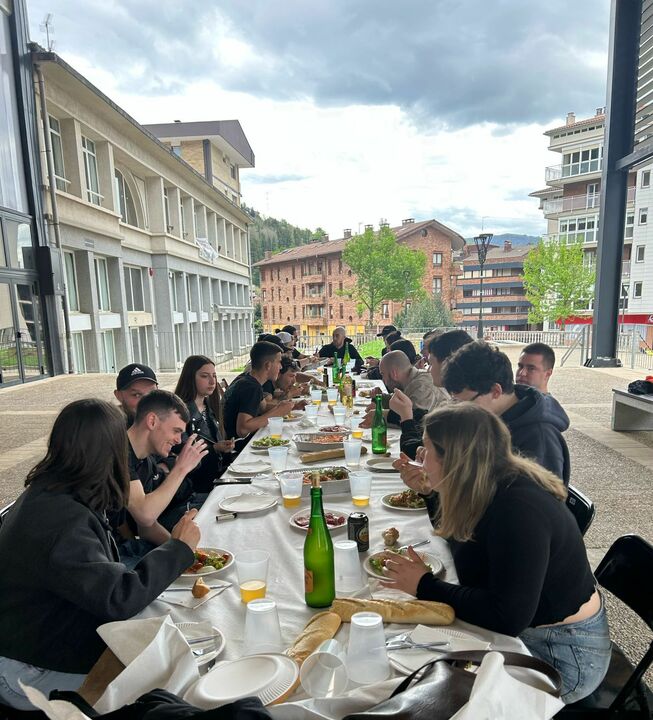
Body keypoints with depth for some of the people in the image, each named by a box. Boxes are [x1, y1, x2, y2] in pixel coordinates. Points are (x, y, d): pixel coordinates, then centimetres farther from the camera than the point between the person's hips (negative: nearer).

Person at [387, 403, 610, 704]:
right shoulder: (493, 487, -5)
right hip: (523, 628, 8)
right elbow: (462, 537, 15)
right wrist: (431, 491, 3)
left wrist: (425, 586, -26)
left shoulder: (519, 509, -32)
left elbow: (507, 617, -33)